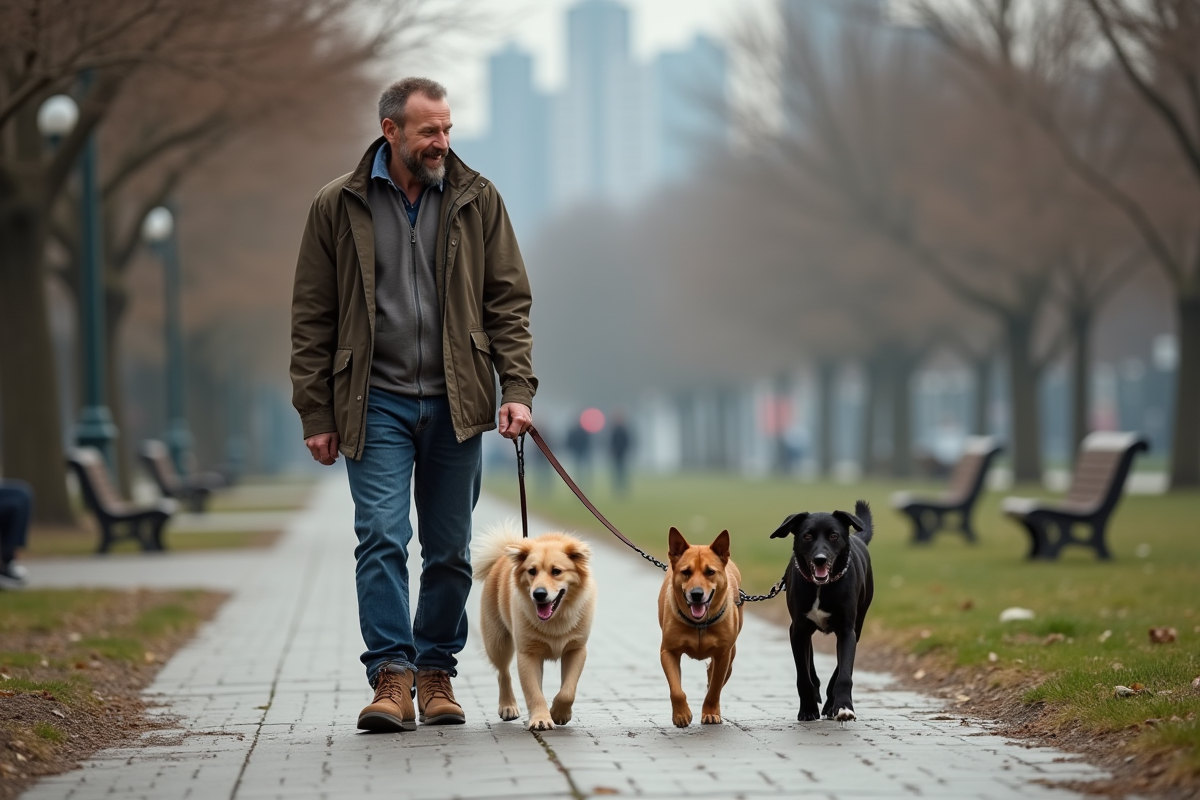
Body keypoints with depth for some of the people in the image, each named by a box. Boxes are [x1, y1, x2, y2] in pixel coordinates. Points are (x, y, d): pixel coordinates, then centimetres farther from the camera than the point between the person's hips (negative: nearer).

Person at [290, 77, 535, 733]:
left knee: (450, 550, 7)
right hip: (375, 404, -2)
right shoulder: (338, 207, 1)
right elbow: (311, 318, 3)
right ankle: (392, 678, -12)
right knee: (382, 538, -12)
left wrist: (516, 388, -6)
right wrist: (316, 415, -1)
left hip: (455, 406, 2)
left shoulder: (476, 200, 5)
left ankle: (436, 674, 19)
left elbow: (508, 301, 6)